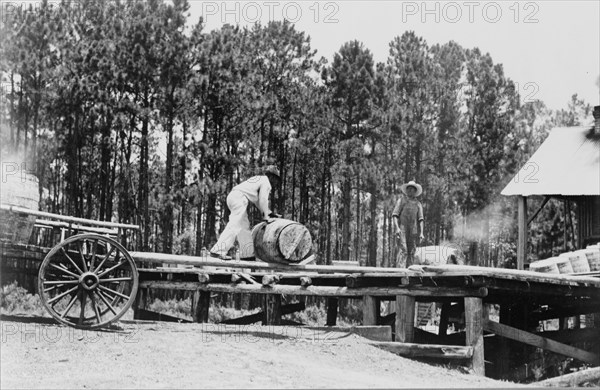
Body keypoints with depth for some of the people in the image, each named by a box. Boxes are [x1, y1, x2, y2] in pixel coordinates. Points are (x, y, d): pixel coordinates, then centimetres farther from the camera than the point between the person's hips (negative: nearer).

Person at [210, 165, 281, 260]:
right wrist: (266, 217, 5)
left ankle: (247, 254, 11)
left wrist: (270, 213, 29)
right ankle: (218, 251, -29)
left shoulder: (258, 179, 31)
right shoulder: (266, 182, 3)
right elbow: (263, 200, -3)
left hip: (232, 196, 10)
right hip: (240, 197, -10)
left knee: (244, 226, 13)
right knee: (235, 225, -18)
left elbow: (257, 201, 32)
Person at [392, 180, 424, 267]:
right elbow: (394, 215, 4)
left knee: (411, 252, -3)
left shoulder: (418, 204, 18)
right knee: (403, 250, -16)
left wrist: (421, 233, -1)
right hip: (402, 229, -3)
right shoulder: (401, 201, 12)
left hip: (413, 230, 3)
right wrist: (397, 228, -11)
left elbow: (420, 219, 11)